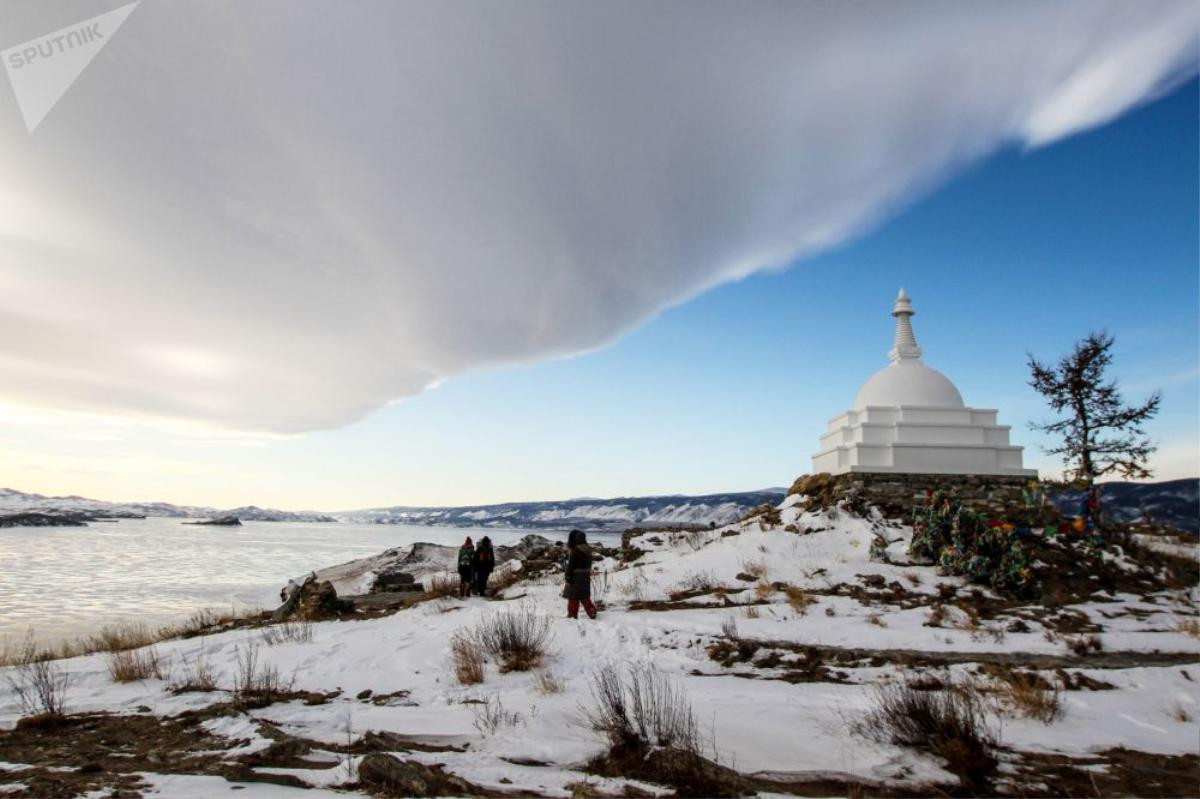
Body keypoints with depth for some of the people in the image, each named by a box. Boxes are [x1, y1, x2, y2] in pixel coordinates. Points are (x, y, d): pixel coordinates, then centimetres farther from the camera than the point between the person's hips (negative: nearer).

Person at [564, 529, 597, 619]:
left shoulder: (574, 551, -18)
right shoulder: (588, 550, 3)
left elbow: (570, 565, -16)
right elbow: (589, 564, 11)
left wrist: (568, 578, -12)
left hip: (576, 576, -6)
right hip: (586, 575, 6)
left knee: (573, 596, 5)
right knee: (585, 596, 17)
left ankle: (572, 615, 10)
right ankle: (592, 611, 9)